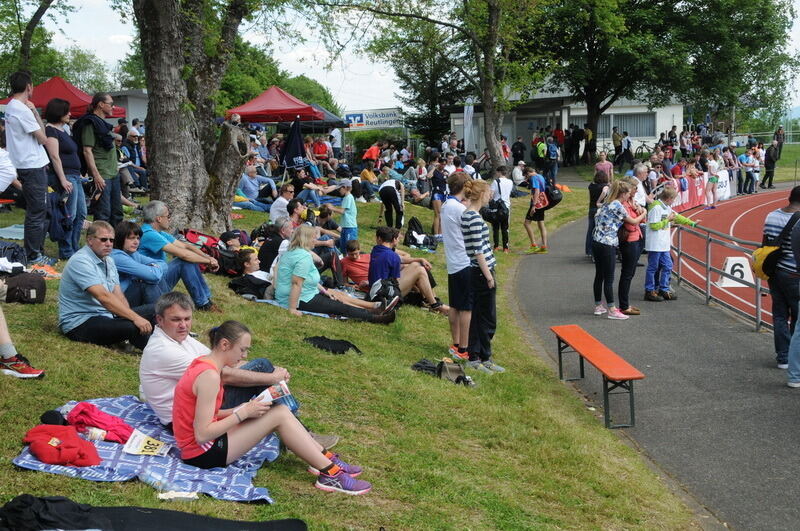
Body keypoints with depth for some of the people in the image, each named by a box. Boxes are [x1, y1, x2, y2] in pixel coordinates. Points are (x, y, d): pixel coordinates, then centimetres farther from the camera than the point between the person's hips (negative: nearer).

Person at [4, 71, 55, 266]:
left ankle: (36, 251, 24)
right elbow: (43, 138, -12)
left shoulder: (11, 107, 14)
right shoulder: (23, 109, -17)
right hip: (33, 167, -10)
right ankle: (33, 256, 1)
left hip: (25, 166, 10)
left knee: (38, 211, 17)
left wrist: (33, 112, 10)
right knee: (36, 213, -5)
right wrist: (35, 112, -7)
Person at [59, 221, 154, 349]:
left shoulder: (109, 261, 14)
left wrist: (131, 316, -16)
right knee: (134, 327, -31)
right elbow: (103, 296, -28)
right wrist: (135, 318, -34)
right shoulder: (80, 261, -17)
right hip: (79, 323, -10)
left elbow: (118, 295, 4)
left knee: (152, 311, -1)